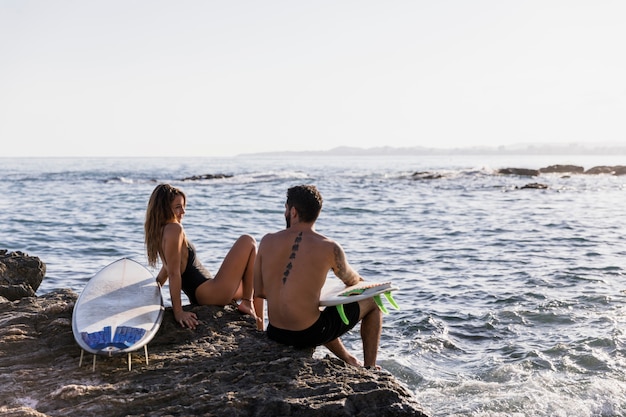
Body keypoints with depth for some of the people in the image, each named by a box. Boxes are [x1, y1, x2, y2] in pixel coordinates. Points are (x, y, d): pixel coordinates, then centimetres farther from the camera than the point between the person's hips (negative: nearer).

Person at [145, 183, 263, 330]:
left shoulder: (160, 232, 10)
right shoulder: (174, 229, -18)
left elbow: (166, 270, 21)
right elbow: (174, 273, -22)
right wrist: (178, 311, -23)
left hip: (199, 296, 10)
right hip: (211, 294, -10)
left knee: (255, 280, 28)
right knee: (248, 241, -3)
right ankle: (247, 303, -1)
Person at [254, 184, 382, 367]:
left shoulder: (268, 241, -3)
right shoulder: (329, 248, -12)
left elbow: (258, 291, 3)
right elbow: (352, 281, 8)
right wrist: (360, 281, 33)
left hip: (275, 333, 5)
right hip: (309, 335, -5)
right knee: (372, 302, 15)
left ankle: (351, 362, 47)